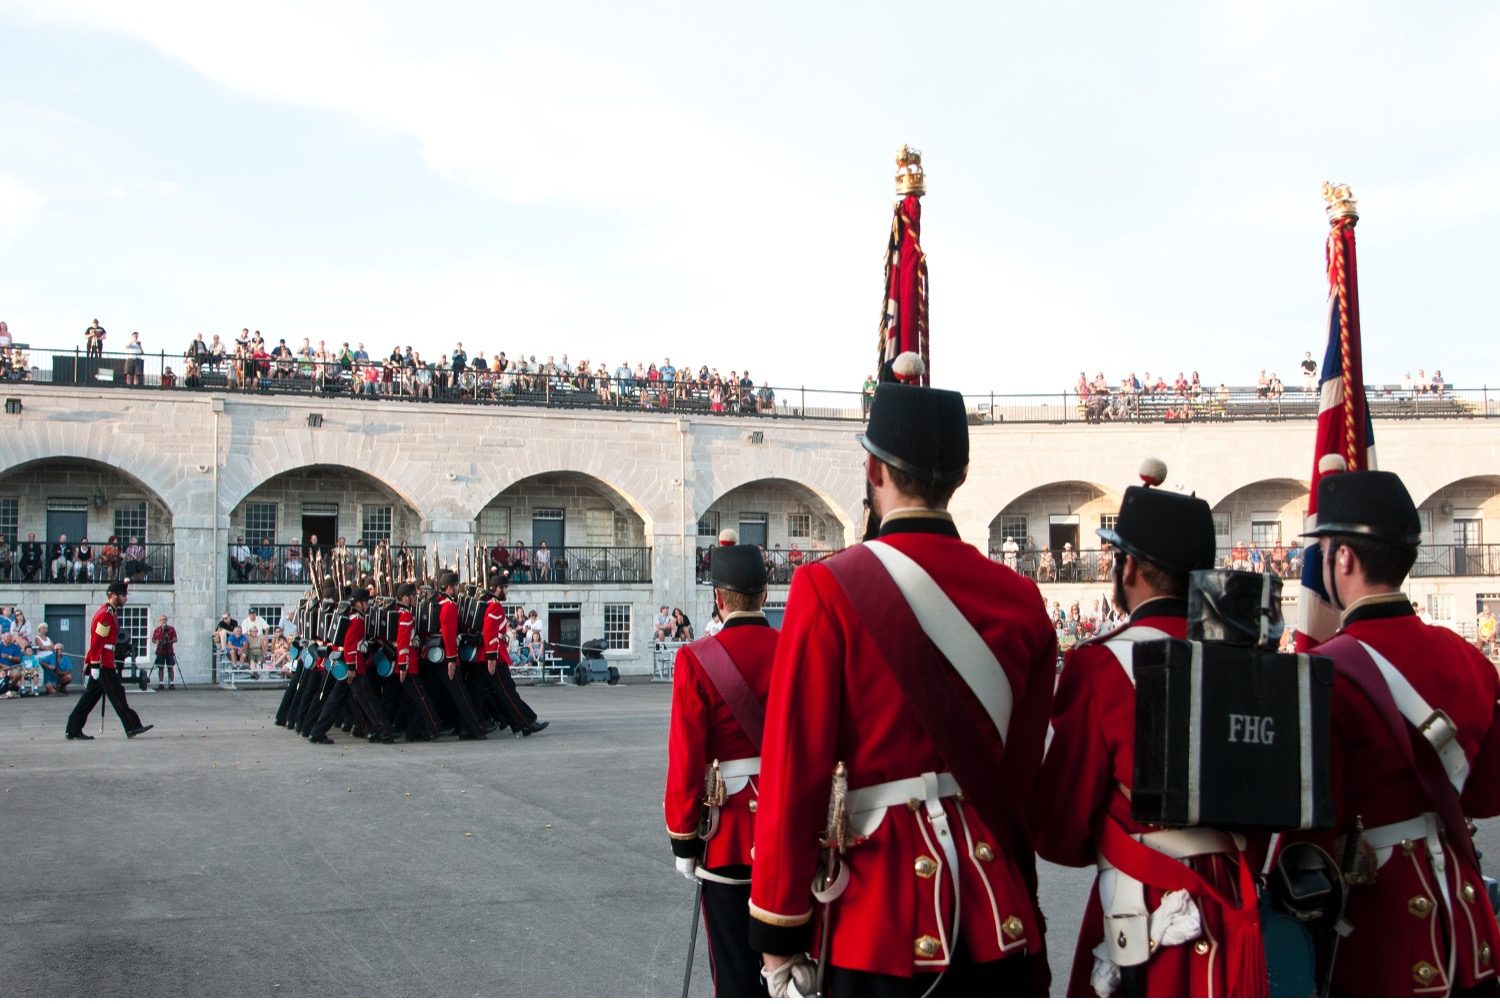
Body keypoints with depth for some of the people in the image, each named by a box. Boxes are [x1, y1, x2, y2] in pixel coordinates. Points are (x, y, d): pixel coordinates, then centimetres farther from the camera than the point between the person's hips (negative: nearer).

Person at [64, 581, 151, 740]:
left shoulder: (111, 613, 17)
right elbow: (96, 642, -20)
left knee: (91, 696, 10)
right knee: (117, 695, -6)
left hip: (104, 663, 10)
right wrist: (95, 665, -21)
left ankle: (73, 729, 12)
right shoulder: (105, 615, -16)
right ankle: (132, 727, -2)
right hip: (102, 664, -10)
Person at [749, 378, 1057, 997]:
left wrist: (778, 934, -4)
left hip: (879, 919, -4)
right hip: (1000, 916, 4)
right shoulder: (1021, 597, 3)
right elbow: (1028, 772, 10)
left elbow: (795, 773, -11)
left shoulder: (828, 589, -10)